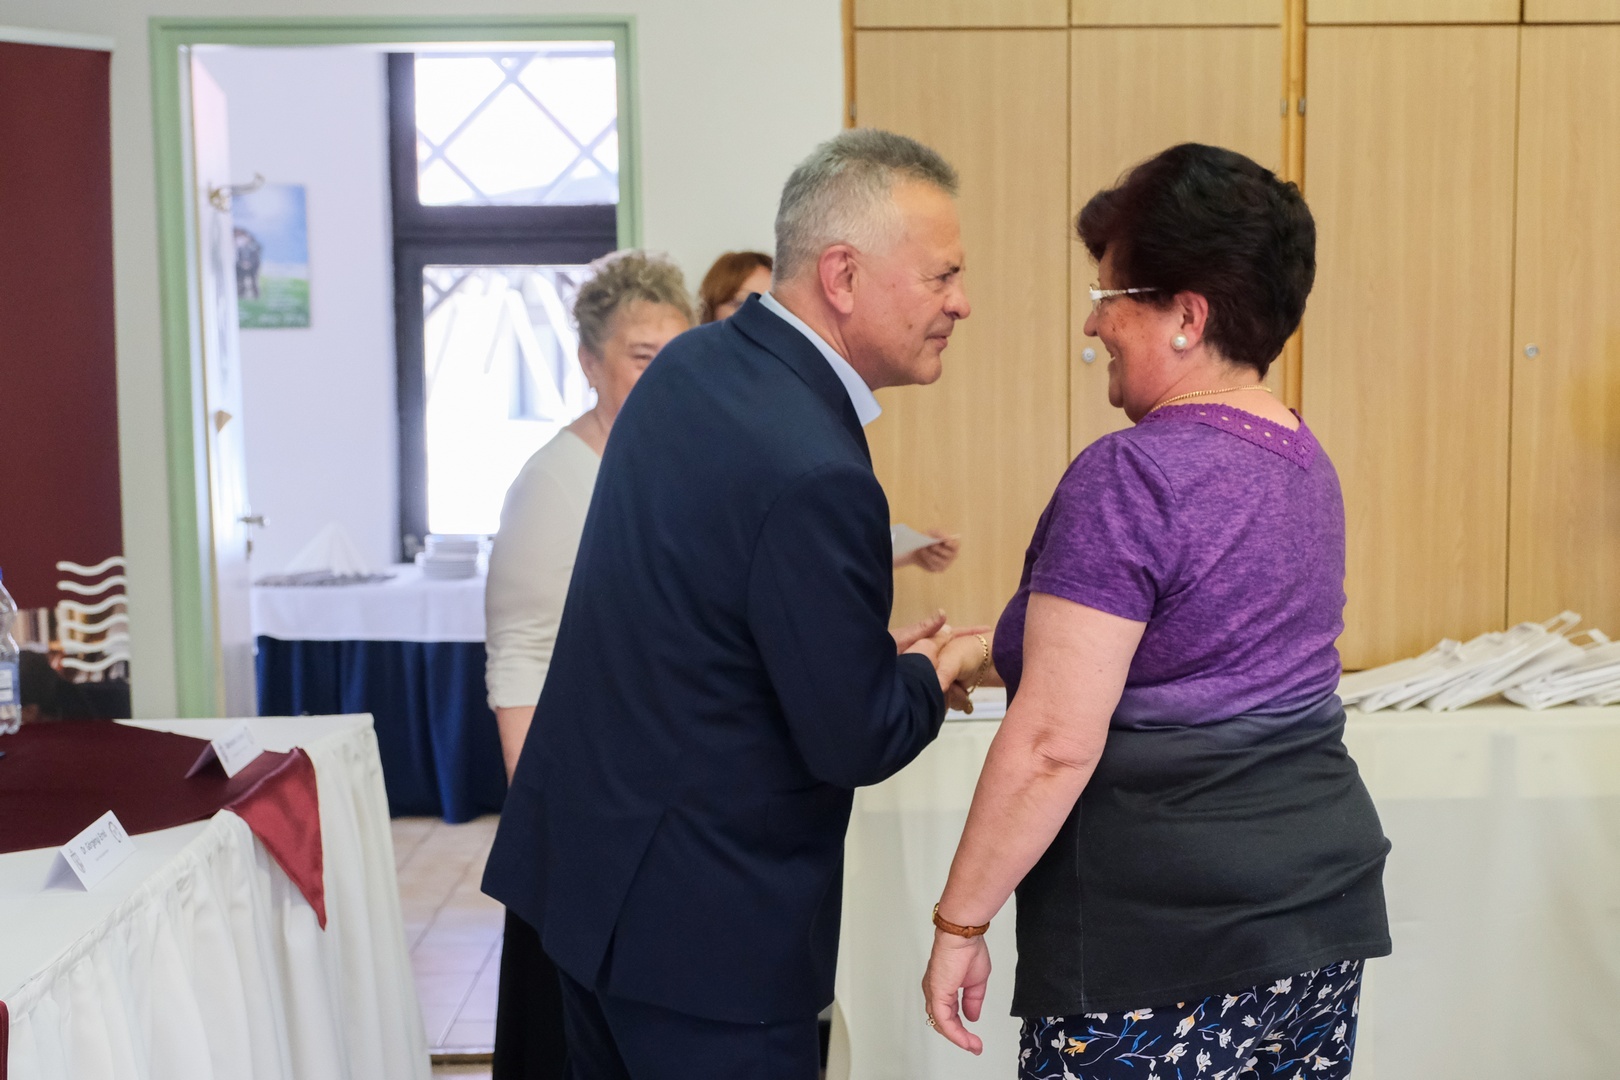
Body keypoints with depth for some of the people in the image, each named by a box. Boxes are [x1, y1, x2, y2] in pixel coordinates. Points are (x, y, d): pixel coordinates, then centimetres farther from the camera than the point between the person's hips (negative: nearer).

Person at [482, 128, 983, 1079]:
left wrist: (881, 649, 6)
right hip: (707, 919, -9)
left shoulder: (693, 363, 2)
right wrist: (926, 673, 0)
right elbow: (852, 743, -20)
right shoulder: (815, 476, -27)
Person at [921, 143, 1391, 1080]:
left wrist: (960, 923, -13)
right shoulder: (1303, 459, 10)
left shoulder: (1132, 475, -17)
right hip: (1323, 916, 9)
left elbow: (1055, 742, -21)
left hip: (1166, 946, -9)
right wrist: (992, 652, 22)